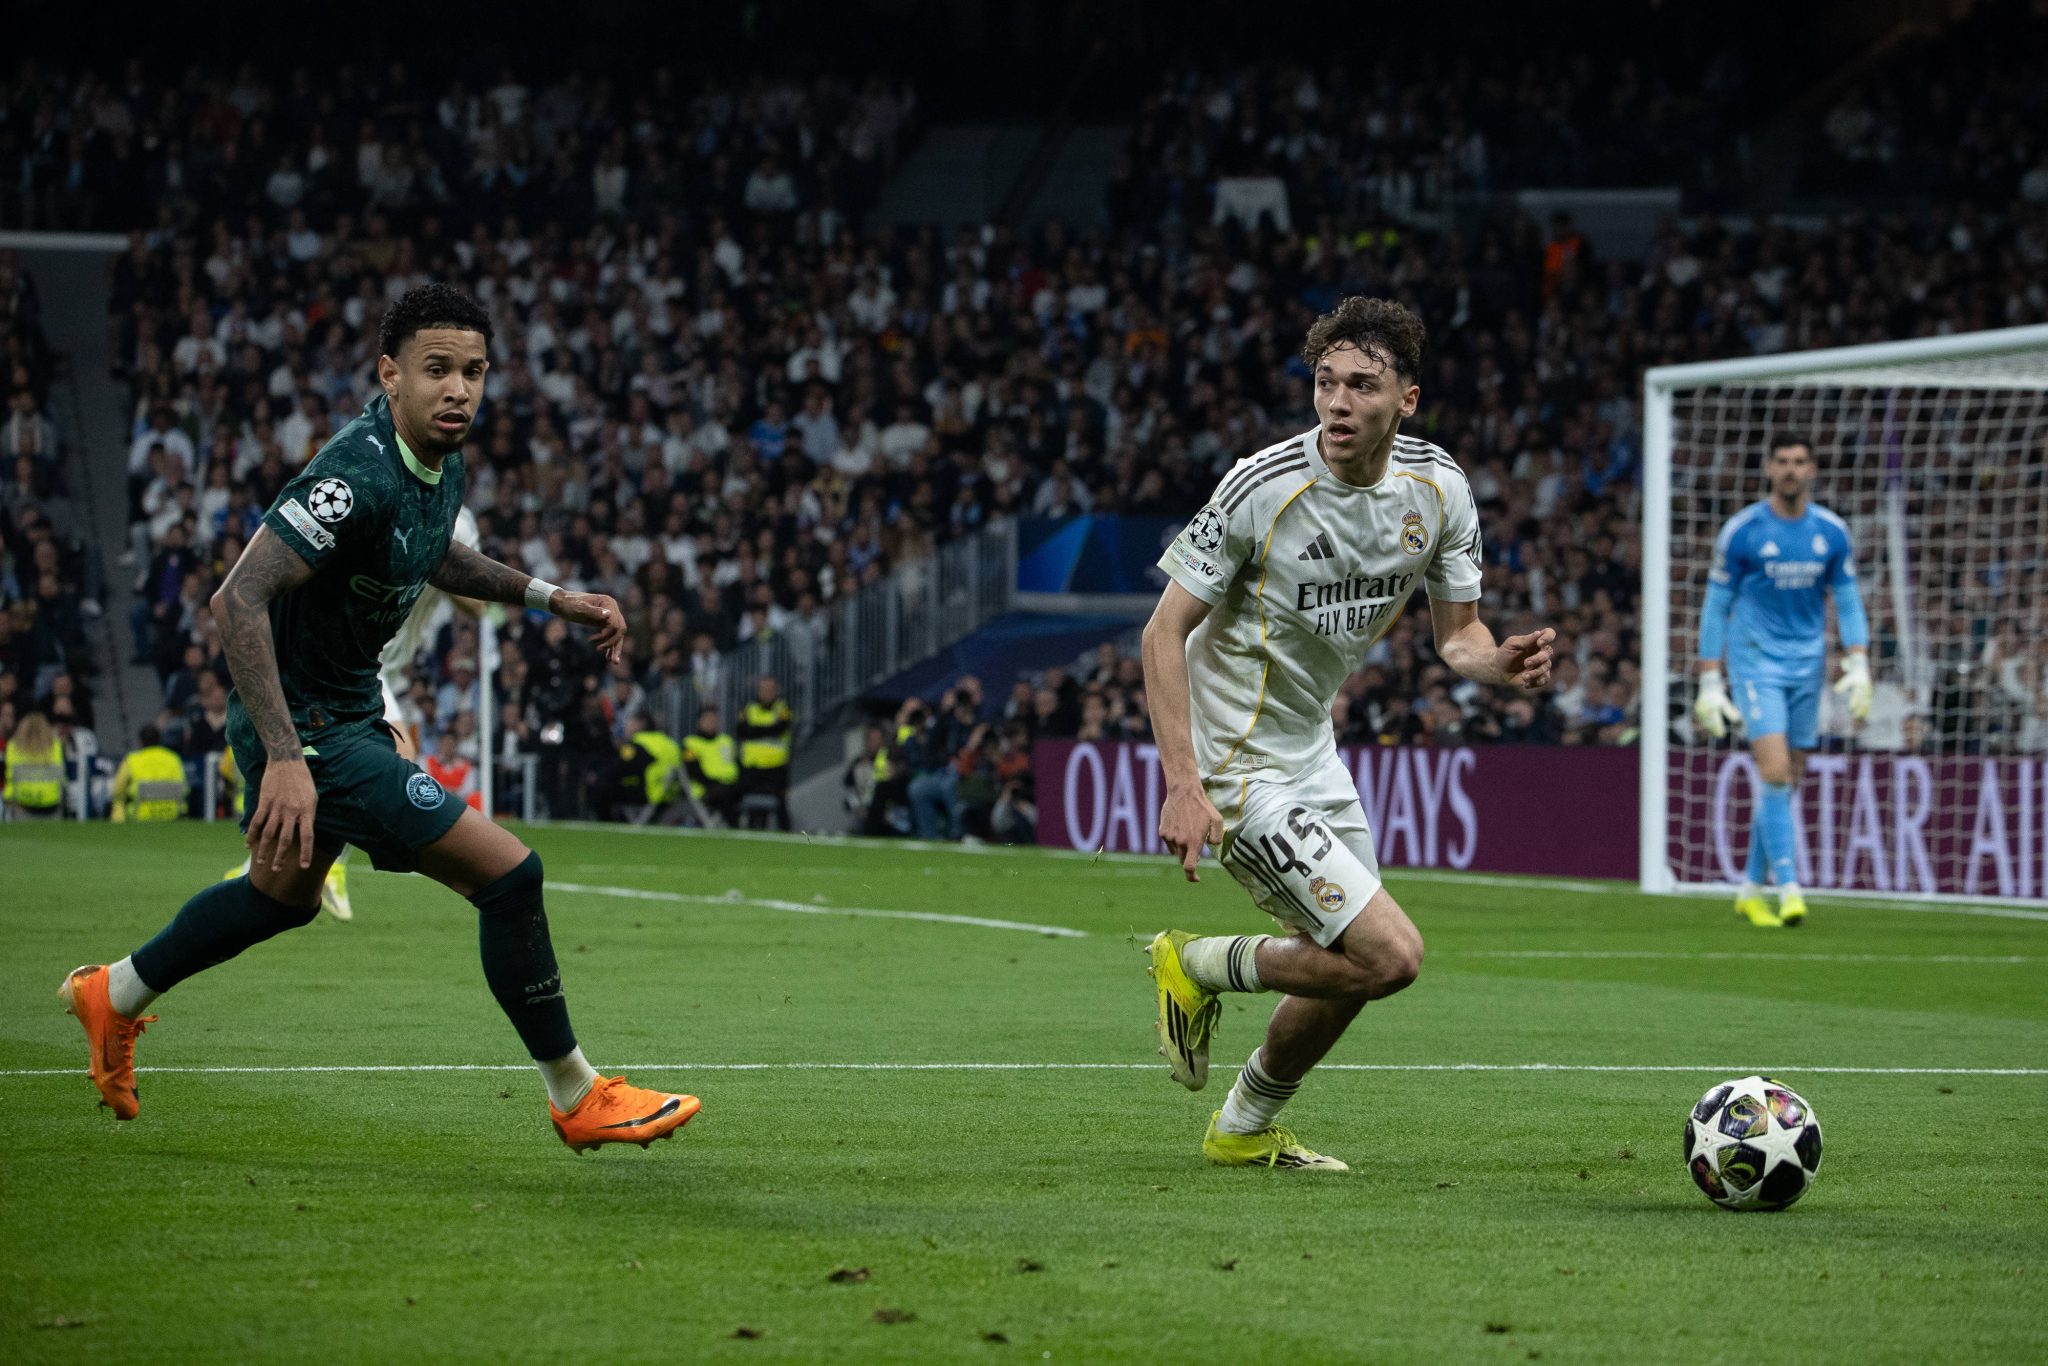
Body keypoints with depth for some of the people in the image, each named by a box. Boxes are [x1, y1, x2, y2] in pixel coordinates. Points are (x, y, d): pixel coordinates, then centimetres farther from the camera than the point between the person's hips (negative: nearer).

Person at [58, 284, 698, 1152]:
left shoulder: (440, 463, -1)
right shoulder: (357, 477, -30)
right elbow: (238, 601, -35)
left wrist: (549, 597, 13)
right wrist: (284, 758, -39)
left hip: (346, 708, 10)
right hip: (309, 728, -10)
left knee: (286, 893, 32)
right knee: (507, 872, -13)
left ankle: (114, 996, 51)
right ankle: (576, 1098, -1)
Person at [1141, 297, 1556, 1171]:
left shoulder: (1438, 488, -5)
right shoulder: (1262, 487, -23)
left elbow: (1457, 632, 6)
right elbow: (1165, 630, -17)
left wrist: (1501, 662, -19)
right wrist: (1183, 783, -25)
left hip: (1312, 748, 8)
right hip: (1241, 763, -8)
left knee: (1350, 962, 17)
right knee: (1389, 956, -15)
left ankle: (1246, 1130, 38)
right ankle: (1200, 967, 6)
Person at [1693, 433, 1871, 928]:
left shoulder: (1832, 532, 3)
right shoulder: (1741, 531, -6)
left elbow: (1849, 604, 9)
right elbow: (1716, 606, 0)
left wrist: (1858, 667, -5)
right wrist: (1709, 684, -3)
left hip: (1807, 665, 4)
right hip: (1755, 661, -4)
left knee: (1788, 781, 7)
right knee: (1775, 771, -18)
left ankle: (1751, 891, 21)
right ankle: (1789, 890, -20)